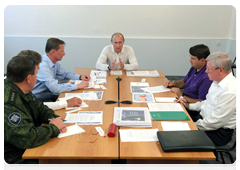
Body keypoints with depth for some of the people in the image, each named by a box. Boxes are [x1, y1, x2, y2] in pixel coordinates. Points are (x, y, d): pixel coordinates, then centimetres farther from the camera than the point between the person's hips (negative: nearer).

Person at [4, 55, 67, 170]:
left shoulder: (23, 91, 1)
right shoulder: (8, 104, -29)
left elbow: (41, 109, 13)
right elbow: (27, 139, -32)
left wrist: (53, 118, -7)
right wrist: (53, 127, -18)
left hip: (29, 149, 8)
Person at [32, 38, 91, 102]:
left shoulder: (54, 62, 3)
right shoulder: (42, 65, -25)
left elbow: (64, 74, 20)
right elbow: (55, 88, -31)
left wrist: (80, 77, 3)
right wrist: (78, 86, -24)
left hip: (50, 95, 8)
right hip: (39, 100, -8)